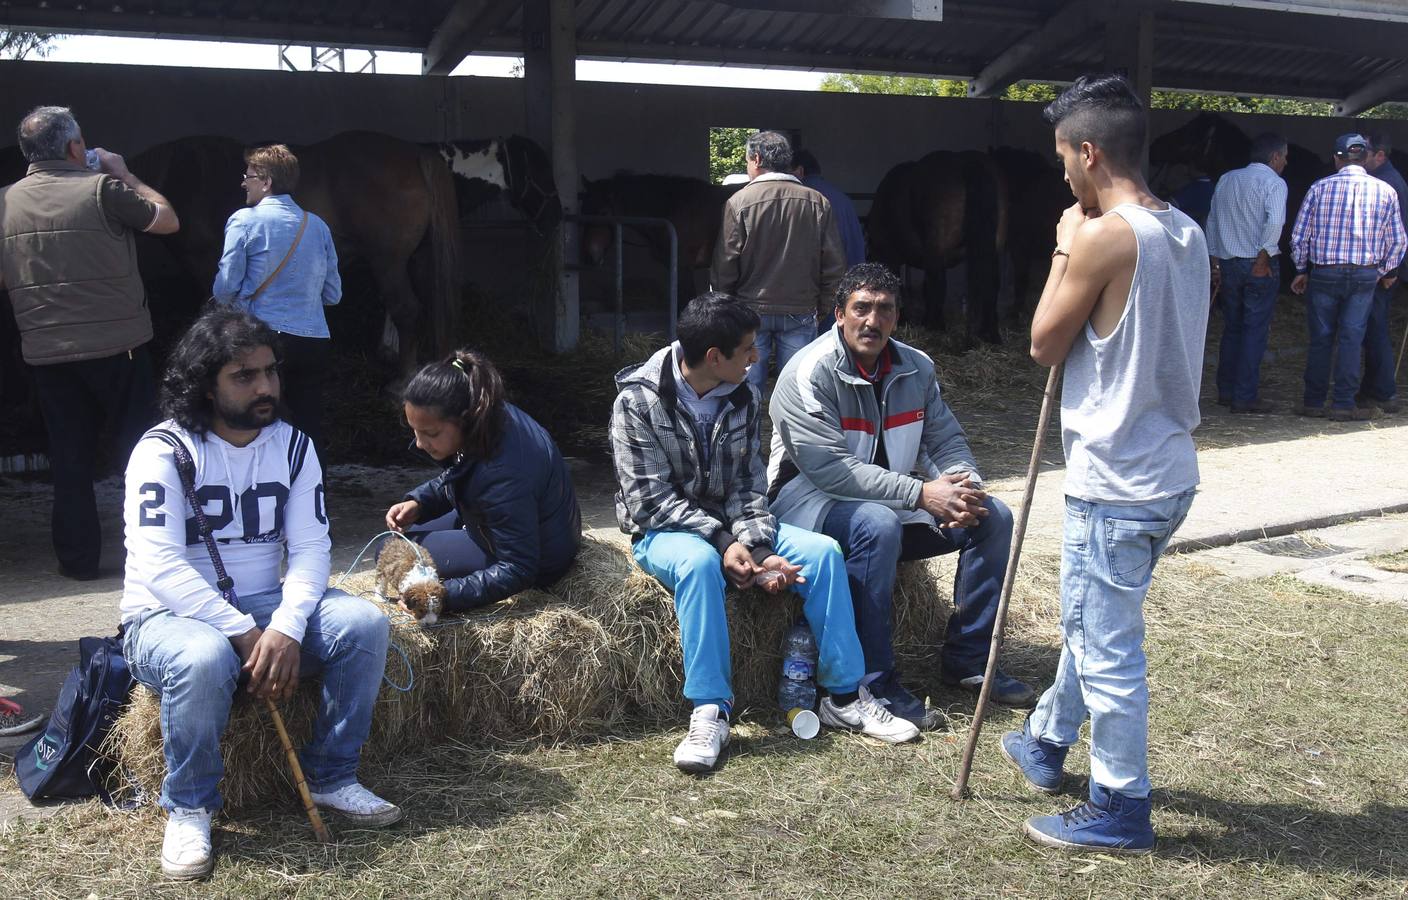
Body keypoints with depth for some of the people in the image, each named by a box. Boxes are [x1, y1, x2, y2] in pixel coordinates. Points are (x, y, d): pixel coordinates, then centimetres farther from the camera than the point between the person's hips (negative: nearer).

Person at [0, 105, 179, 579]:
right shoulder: (102, 188, -10)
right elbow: (168, 219, 2)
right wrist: (125, 174, 12)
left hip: (45, 353, 4)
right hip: (115, 346, -4)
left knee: (70, 458, 10)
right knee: (138, 449, 7)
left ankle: (77, 558, 14)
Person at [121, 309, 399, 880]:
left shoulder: (293, 446, 2)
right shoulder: (163, 451, -13)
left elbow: (310, 547, -6)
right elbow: (161, 566, -22)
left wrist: (286, 628, -25)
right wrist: (246, 634, -29)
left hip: (265, 607, 5)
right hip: (168, 615, -4)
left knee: (364, 623, -20)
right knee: (203, 658, -39)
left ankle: (331, 778, -4)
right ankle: (189, 809, -15)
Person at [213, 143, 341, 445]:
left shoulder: (244, 220, -3)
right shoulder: (318, 225, 9)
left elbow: (226, 287, -6)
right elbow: (333, 294, 12)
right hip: (315, 341, 4)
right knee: (309, 429, 7)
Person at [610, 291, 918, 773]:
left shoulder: (744, 396, 0)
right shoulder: (638, 402, -16)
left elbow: (748, 483, 0)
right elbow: (652, 500, -19)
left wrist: (754, 544, -19)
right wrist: (724, 542, -26)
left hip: (731, 527, 5)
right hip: (665, 532, -5)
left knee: (822, 551, -16)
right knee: (699, 563, -39)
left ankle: (844, 695, -8)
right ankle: (709, 713, -33)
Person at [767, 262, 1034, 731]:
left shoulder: (916, 368, 3)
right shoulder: (809, 372, -18)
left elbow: (946, 439, 8)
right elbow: (829, 468, -26)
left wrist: (963, 484, -17)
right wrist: (921, 494, -29)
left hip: (892, 499, 7)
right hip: (809, 498, -7)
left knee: (993, 516, -7)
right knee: (878, 525, -38)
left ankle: (968, 658, 4)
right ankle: (874, 680, -27)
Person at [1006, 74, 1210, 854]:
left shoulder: (1103, 236, -20)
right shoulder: (1187, 234, 8)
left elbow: (1044, 344, -9)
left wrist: (1064, 249, 0)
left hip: (1116, 483, -9)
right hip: (1165, 469, 9)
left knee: (1106, 646, 3)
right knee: (1089, 620, 25)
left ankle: (1120, 811, 16)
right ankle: (1048, 743, 43)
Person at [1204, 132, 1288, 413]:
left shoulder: (1226, 180, 12)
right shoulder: (1273, 183, -7)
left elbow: (1212, 221, 14)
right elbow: (1275, 221, -22)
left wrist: (1215, 259, 18)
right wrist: (1263, 258, -16)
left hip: (1228, 263, 6)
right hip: (1260, 264, -6)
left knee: (1232, 328, 15)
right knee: (1255, 330, -2)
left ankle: (1226, 391, 18)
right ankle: (1245, 397, -2)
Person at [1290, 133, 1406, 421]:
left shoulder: (1319, 188, -2)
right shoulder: (1385, 191, 1)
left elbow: (1299, 235, 0)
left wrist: (1301, 269, 13)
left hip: (1324, 273, 0)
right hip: (1365, 275, 0)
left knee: (1320, 338, 8)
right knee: (1351, 338, 4)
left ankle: (1314, 403, 13)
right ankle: (1343, 405, 3)